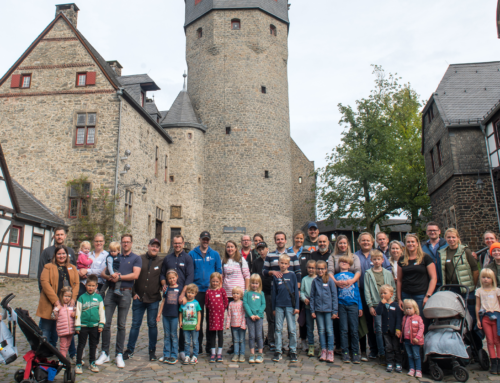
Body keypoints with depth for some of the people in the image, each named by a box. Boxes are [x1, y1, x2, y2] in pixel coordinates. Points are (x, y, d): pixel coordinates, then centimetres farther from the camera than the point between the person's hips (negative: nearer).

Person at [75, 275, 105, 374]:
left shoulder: (98, 297, 1)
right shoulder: (82, 297, -3)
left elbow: (102, 311, 5)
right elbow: (78, 312, -2)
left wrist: (101, 324, 2)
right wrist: (77, 326, -4)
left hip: (95, 325, 2)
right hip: (83, 325, -2)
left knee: (93, 345, 12)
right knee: (81, 345, 5)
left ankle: (92, 363, 26)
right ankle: (78, 364, 16)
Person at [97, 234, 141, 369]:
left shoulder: (136, 258, 6)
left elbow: (135, 275, -8)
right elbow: (103, 272, 11)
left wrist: (119, 277, -9)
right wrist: (109, 277, -10)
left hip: (125, 292, -3)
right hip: (111, 291, 3)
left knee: (121, 325, 3)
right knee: (106, 323, 0)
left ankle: (119, 355, 12)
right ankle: (105, 353, 12)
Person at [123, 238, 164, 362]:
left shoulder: (161, 262, 4)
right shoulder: (139, 259, 2)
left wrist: (162, 288, -6)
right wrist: (133, 293, -1)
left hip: (154, 299, 0)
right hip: (139, 298, 0)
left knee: (152, 324, 7)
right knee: (135, 324, 7)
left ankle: (152, 351, 19)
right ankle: (130, 350, 21)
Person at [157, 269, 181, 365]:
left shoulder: (179, 288, 0)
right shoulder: (167, 288, 8)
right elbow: (163, 301, 13)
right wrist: (159, 314, 11)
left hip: (175, 315, -3)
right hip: (165, 314, 3)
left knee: (173, 335, 1)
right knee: (166, 335, 8)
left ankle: (174, 356, 7)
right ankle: (166, 354, 17)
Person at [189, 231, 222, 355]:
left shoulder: (215, 254, 7)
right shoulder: (192, 254, 4)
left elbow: (219, 271, 8)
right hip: (197, 290, -1)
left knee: (211, 318, 6)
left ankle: (210, 346, 17)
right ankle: (198, 345, 15)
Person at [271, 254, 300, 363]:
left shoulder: (292, 275, 1)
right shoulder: (276, 276, 5)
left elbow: (296, 291, 2)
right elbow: (274, 292, 10)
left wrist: (296, 306, -2)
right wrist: (273, 308, 9)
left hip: (290, 305, -2)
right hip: (279, 306, 2)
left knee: (292, 329, 3)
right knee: (278, 329, 6)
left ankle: (293, 352, 14)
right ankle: (278, 351, 15)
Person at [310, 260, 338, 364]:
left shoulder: (330, 281, -3)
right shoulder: (315, 281, 4)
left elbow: (334, 296, -1)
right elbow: (312, 296, 7)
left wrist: (335, 311, -5)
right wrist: (312, 310, 3)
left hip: (328, 309, -2)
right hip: (318, 309, 2)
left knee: (329, 330, 0)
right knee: (321, 330, 9)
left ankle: (330, 351, 9)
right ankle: (323, 351, 17)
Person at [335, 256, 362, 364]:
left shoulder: (353, 276, 11)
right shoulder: (336, 277, 10)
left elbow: (357, 291, 10)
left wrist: (360, 307, 5)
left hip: (353, 305, 0)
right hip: (341, 305, 0)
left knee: (354, 330, 0)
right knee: (344, 330, 3)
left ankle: (355, 353, 9)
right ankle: (345, 353, 11)